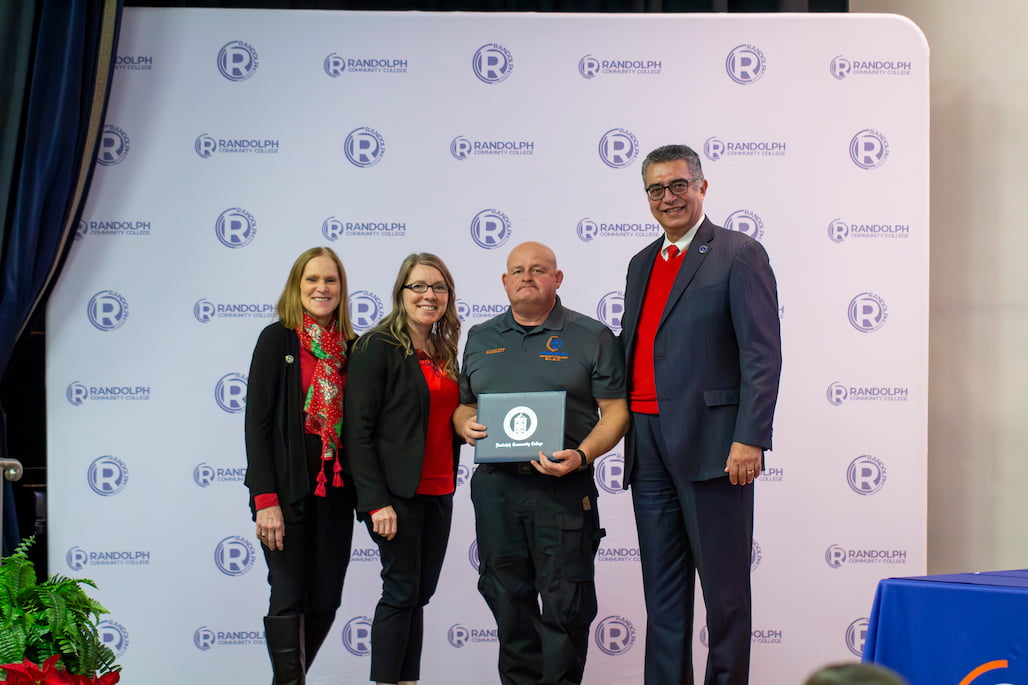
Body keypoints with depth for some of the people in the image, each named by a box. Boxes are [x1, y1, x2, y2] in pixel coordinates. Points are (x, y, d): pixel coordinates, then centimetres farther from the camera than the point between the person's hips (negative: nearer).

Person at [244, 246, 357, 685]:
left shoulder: (351, 347, 9)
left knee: (325, 602, 8)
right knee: (290, 598, -4)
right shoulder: (277, 339, -4)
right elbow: (257, 422, -9)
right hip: (289, 490, -5)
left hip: (335, 491, 5)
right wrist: (265, 499, -16)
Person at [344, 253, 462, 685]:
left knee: (419, 593, 8)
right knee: (402, 592, -6)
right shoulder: (377, 347, -7)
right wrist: (376, 502, -18)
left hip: (438, 493, 7)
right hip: (397, 493, -7)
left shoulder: (445, 353, 14)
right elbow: (357, 430, -12)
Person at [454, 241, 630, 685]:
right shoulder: (480, 339, 16)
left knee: (565, 603, -3)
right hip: (495, 486, 4)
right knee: (508, 601, 9)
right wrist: (465, 426, -2)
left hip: (562, 487, -4)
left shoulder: (591, 337, 3)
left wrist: (581, 455, -18)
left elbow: (615, 411, -1)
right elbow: (464, 404, 22)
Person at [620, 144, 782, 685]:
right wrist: (620, 434, 13)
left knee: (724, 588, -1)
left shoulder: (739, 255, -3)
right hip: (649, 447, 7)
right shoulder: (642, 264, 19)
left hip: (710, 446, -7)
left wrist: (750, 440, -17)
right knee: (662, 589, 10)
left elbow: (763, 355, -10)